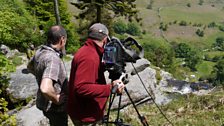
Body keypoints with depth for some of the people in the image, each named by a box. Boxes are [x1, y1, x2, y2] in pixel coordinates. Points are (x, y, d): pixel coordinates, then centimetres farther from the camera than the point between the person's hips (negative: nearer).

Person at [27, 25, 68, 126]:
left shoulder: (40, 51, -5)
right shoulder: (53, 59, -32)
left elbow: (30, 67, 17)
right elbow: (45, 89, -43)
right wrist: (57, 99, -25)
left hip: (45, 102, 8)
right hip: (55, 107, -8)